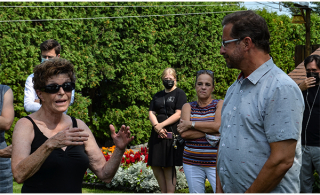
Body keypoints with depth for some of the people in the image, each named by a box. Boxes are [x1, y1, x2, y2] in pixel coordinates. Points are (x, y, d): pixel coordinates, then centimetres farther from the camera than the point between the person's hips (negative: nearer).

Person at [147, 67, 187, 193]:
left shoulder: (180, 94, 2)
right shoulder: (157, 96, 19)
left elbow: (178, 114, -8)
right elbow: (151, 113, 10)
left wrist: (162, 125, -14)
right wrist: (156, 126, -10)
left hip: (172, 134, -6)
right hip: (158, 134, 6)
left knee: (169, 167, -4)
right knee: (155, 166, 5)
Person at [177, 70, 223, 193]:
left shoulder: (220, 104, 4)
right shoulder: (188, 107, 10)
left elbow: (218, 126, -15)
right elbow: (184, 133, -5)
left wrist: (191, 124, -10)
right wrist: (210, 132, -14)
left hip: (215, 162, -2)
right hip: (192, 162, 3)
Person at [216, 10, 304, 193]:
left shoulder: (282, 89, -17)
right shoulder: (234, 88, 10)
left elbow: (282, 160, -22)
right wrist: (219, 189, 4)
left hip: (266, 191, -7)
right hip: (228, 190, 7)